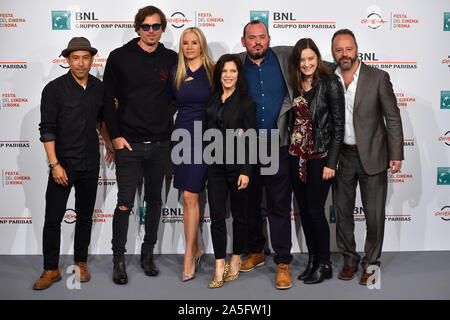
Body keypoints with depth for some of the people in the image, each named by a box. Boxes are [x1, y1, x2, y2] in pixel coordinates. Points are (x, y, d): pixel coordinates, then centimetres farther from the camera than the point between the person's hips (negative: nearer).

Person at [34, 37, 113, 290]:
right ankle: (51, 270, 11)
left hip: (90, 164, 4)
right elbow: (47, 129, -9)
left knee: (85, 216, 12)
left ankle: (81, 263, 27)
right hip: (63, 163, -4)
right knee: (53, 218, -1)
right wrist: (55, 164, -15)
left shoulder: (99, 88, 5)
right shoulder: (54, 89, -8)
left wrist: (109, 143, 22)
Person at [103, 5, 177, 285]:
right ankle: (119, 260, 11)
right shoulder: (120, 57, 0)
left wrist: (171, 127, 6)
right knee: (125, 203, -2)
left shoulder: (172, 59, 6)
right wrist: (115, 135, -6)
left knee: (155, 201, 11)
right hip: (129, 145, -3)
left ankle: (148, 254, 24)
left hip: (160, 145, 3)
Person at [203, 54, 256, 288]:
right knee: (216, 216, 1)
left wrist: (246, 171, -14)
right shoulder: (212, 100, 10)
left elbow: (250, 139, -8)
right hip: (215, 166, 4)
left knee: (239, 215, 8)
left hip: (237, 165, -4)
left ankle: (236, 260, 24)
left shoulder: (246, 102, -4)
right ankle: (219, 267, 6)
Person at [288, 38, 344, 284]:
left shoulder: (330, 83, -8)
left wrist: (331, 163, -14)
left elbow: (338, 125, -10)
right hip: (297, 155, 6)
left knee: (315, 210, -3)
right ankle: (312, 261, 23)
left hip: (320, 156, -6)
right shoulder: (296, 86, 10)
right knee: (303, 210, 10)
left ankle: (324, 265, 13)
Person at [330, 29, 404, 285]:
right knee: (342, 212, 11)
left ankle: (371, 262, 22)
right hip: (340, 157, 3)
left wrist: (396, 154, -8)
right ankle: (349, 259, 29)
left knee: (375, 214, 4)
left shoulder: (378, 77, -5)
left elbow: (392, 117, -4)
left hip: (372, 156, -3)